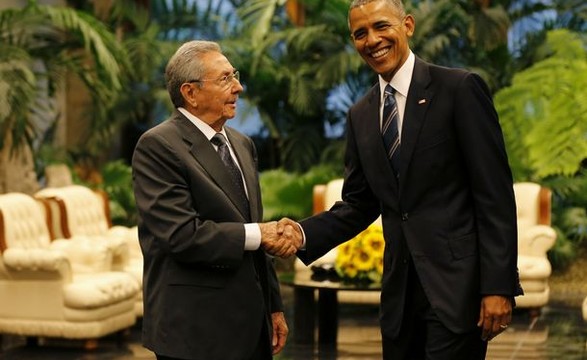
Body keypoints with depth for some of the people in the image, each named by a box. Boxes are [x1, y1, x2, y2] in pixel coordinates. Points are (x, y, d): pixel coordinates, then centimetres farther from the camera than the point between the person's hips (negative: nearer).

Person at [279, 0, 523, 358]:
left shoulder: (460, 89, -6)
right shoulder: (360, 115, 12)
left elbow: (495, 193, -10)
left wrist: (498, 286, -15)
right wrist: (304, 233, -4)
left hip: (458, 284, -6)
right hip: (400, 292, 6)